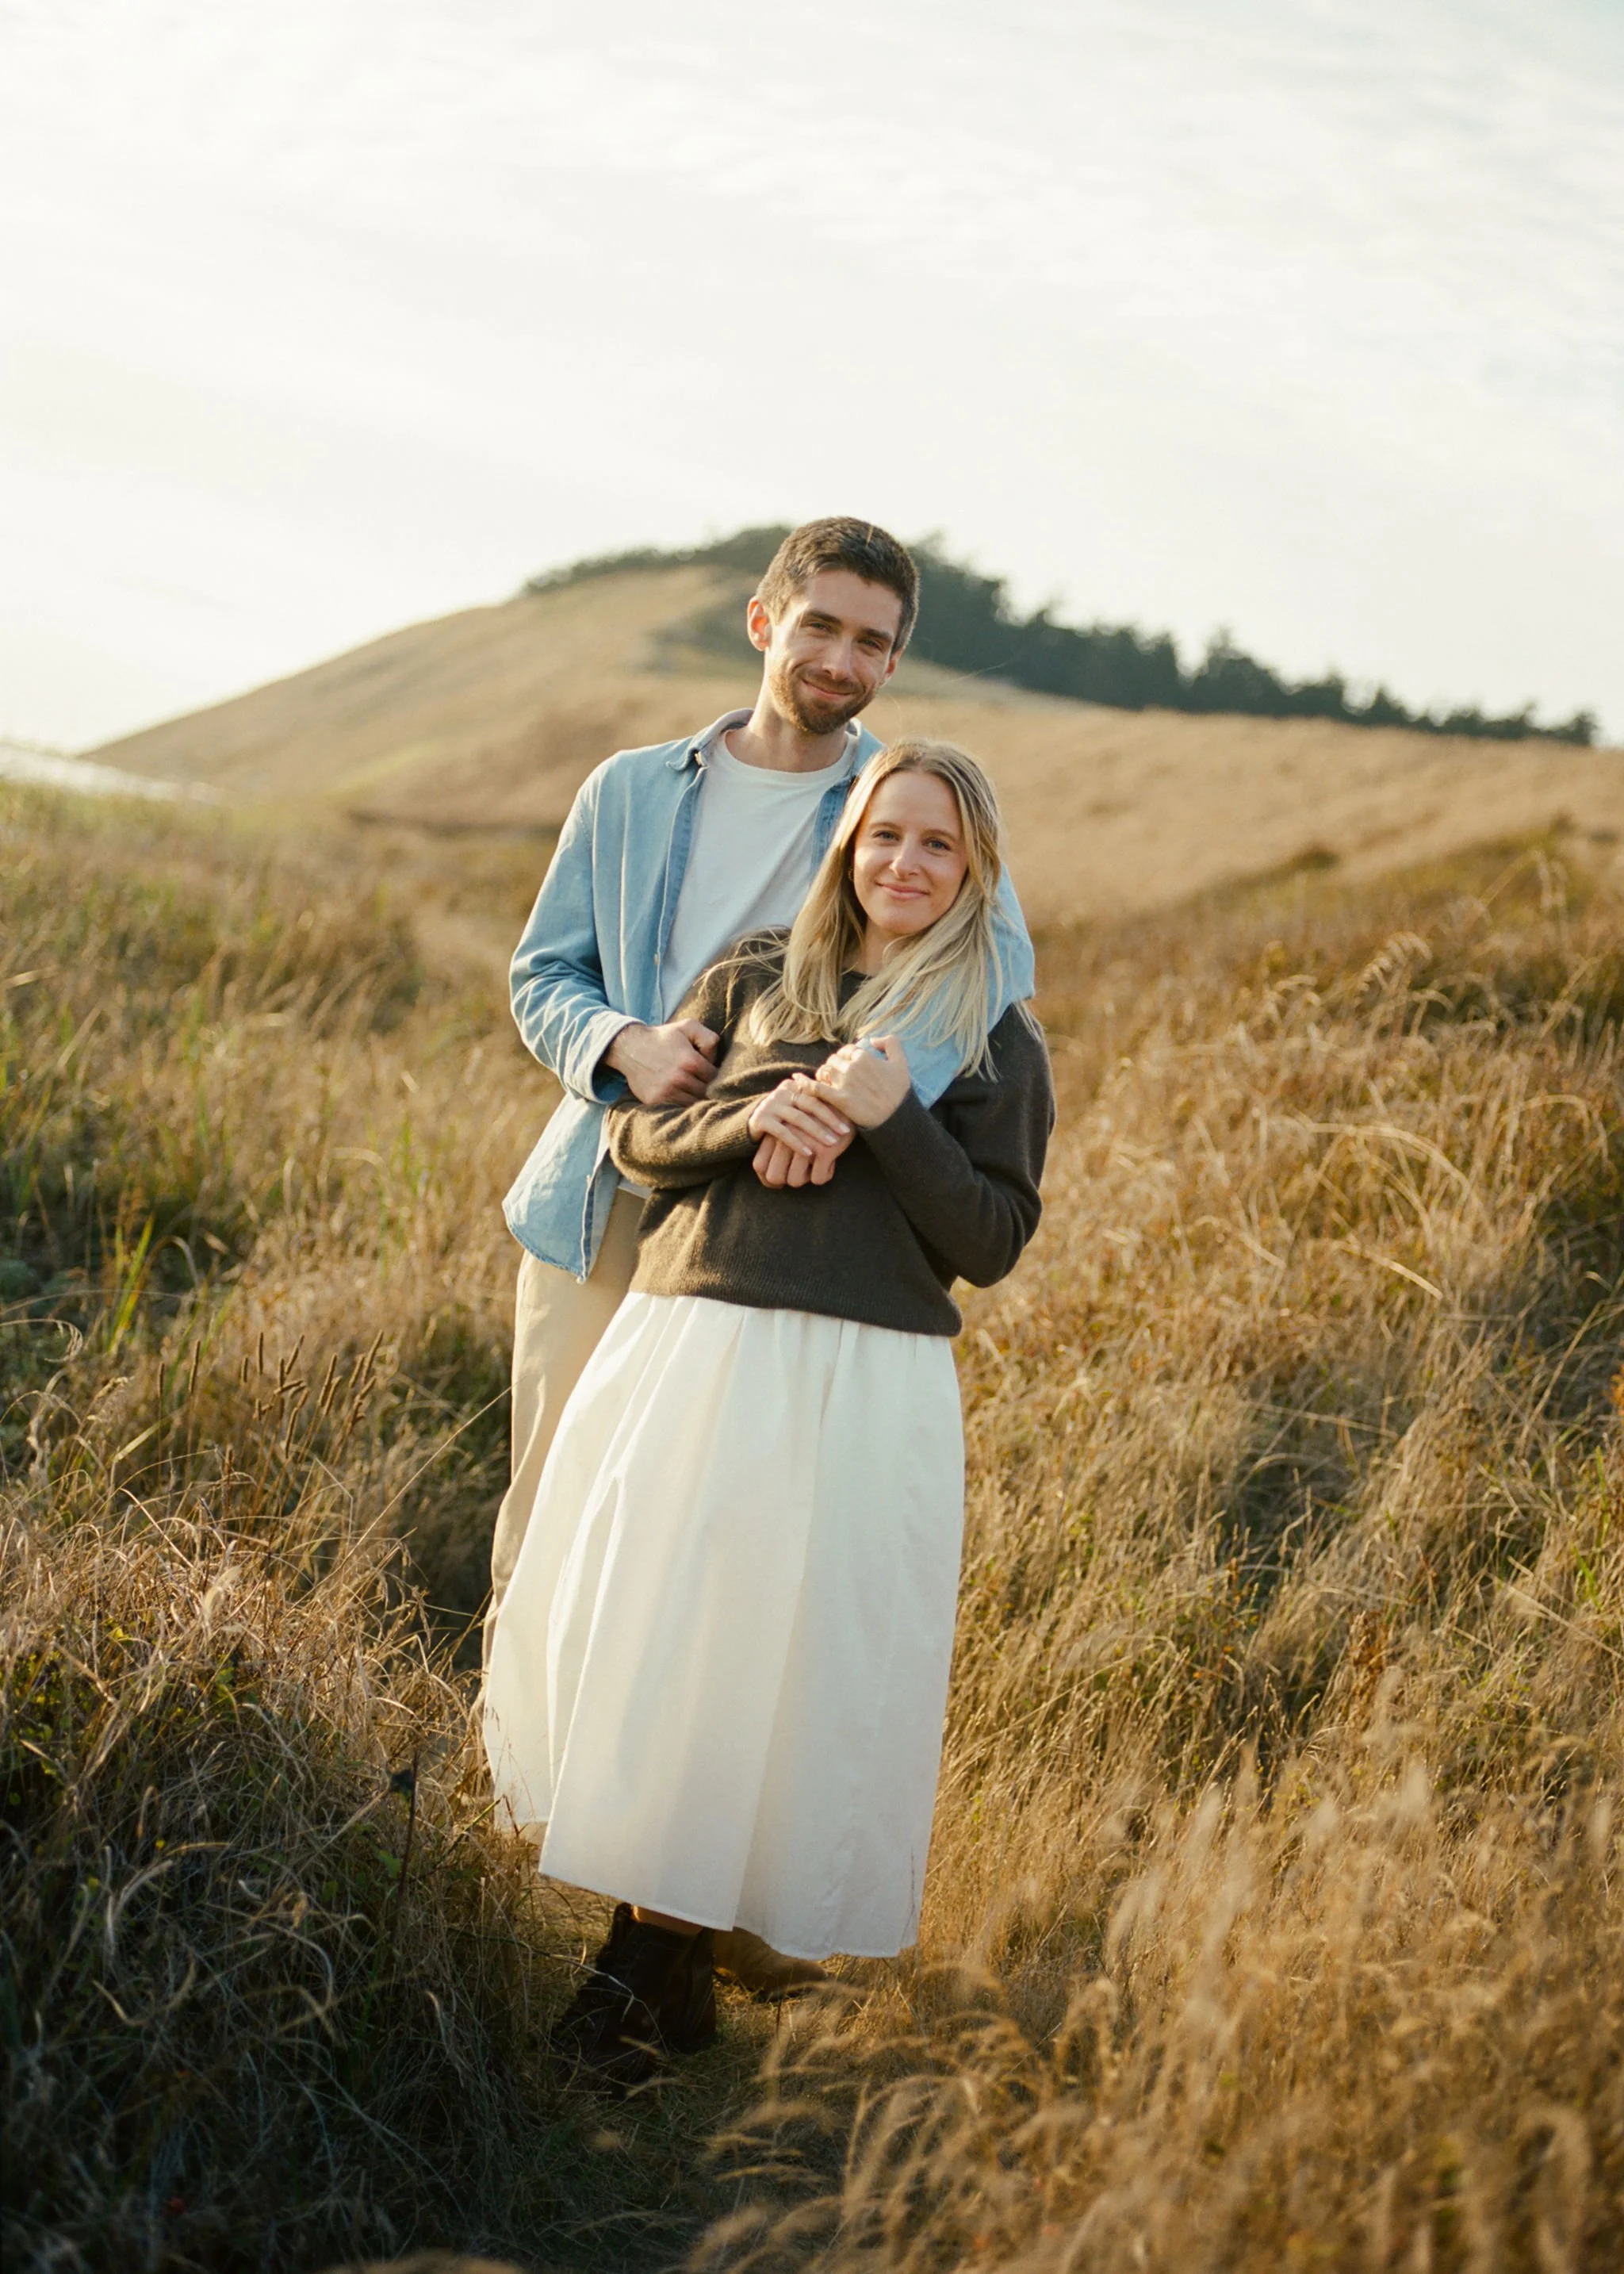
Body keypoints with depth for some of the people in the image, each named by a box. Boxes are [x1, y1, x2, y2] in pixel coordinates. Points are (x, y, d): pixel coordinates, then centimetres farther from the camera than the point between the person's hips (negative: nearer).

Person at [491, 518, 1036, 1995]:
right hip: (603, 1209, 2)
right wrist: (623, 1042, -12)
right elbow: (541, 974, 13)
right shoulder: (634, 794, 10)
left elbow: (993, 952, -17)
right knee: (550, 1539, 6)